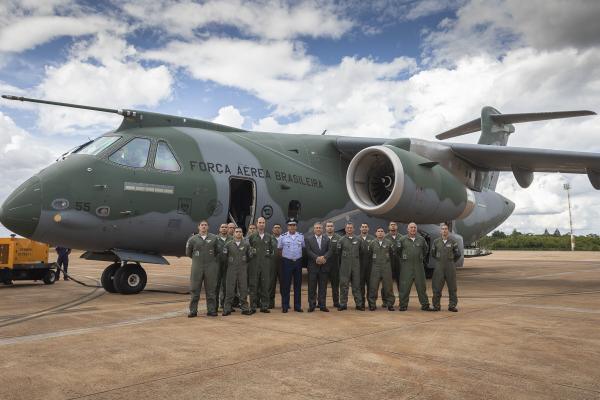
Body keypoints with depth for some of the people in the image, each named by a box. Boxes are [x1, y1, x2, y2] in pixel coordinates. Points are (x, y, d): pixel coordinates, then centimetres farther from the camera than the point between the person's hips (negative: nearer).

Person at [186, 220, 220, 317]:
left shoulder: (214, 238, 3)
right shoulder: (193, 239, 2)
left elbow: (217, 251, 15)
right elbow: (188, 253, 13)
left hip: (210, 267, 0)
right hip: (197, 267, 0)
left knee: (211, 290, 5)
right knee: (195, 290, 3)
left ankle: (211, 310, 13)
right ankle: (193, 310, 12)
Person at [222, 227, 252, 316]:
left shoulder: (246, 244, 4)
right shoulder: (228, 244, 2)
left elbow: (249, 256, 9)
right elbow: (224, 256, 6)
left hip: (243, 269, 1)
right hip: (231, 269, -1)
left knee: (243, 289, 4)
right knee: (230, 289, 1)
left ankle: (244, 308, 13)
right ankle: (227, 308, 9)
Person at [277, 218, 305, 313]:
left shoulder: (301, 236, 5)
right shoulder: (283, 237, -1)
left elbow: (303, 247, 11)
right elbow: (279, 249, 6)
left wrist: (300, 258, 5)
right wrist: (283, 257, 2)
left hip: (298, 262, 2)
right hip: (287, 262, -2)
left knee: (298, 284, 6)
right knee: (286, 284, 0)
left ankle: (297, 306, 14)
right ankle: (285, 306, 8)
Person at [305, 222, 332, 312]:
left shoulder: (327, 239, 12)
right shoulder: (308, 239, 5)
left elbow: (329, 251, 1)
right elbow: (308, 251, -5)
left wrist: (324, 257, -17)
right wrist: (317, 258, -18)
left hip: (324, 266, 2)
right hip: (313, 266, -2)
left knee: (323, 287, 4)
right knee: (312, 287, 2)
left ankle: (322, 305, 10)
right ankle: (311, 305, 9)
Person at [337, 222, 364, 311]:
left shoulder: (358, 240, 7)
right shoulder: (342, 240, 2)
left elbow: (361, 252, 15)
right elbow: (339, 253, 7)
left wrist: (356, 260, 12)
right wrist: (344, 260, 10)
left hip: (356, 266, 1)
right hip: (345, 266, -1)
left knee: (356, 285, 5)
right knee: (344, 285, 1)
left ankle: (359, 304, 11)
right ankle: (343, 304, 8)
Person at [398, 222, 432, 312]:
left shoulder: (421, 239, 7)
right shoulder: (403, 239, 1)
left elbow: (426, 249, 23)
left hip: (419, 266, 2)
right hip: (406, 266, -2)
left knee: (421, 286, 5)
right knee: (405, 286, -1)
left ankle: (425, 305, 13)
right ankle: (403, 305, 7)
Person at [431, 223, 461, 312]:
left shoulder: (453, 242, -1)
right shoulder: (436, 242, 2)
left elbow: (458, 254, 9)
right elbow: (433, 253, 16)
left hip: (450, 267, 0)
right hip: (439, 267, 0)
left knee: (452, 287, 3)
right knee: (437, 287, 0)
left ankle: (452, 305, 12)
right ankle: (436, 305, 8)